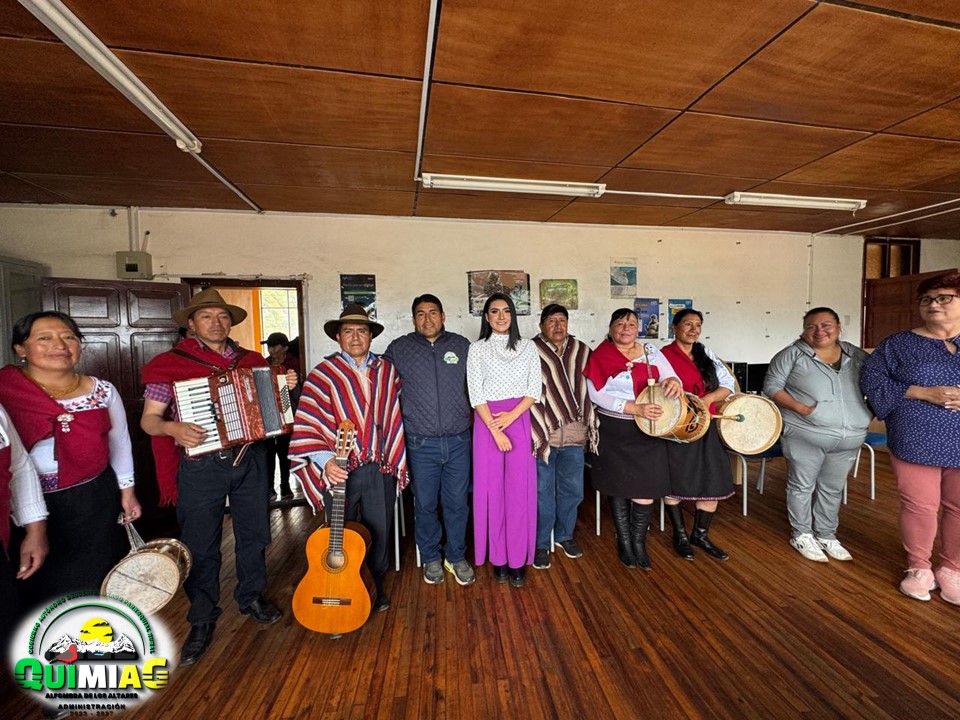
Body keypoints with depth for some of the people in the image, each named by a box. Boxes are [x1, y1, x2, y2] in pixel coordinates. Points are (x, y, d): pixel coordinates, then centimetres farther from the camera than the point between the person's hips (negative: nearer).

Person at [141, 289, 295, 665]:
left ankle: (251, 597, 38)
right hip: (201, 466, -3)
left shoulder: (252, 361, 6)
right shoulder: (171, 363, -3)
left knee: (254, 536, 15)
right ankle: (202, 620, 30)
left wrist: (285, 387, -4)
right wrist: (171, 428, -23)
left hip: (250, 460, 3)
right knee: (200, 546, 9)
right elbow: (148, 419, -2)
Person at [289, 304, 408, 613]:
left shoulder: (387, 371, 6)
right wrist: (325, 462, -22)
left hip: (380, 468, 3)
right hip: (339, 470, -2)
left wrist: (397, 462, 7)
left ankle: (375, 586, 39)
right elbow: (307, 426, -11)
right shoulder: (322, 374, -6)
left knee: (379, 533, 14)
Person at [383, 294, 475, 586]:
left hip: (458, 441, 1)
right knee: (425, 504, 12)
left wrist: (472, 418, 10)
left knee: (457, 503, 12)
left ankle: (456, 557, 33)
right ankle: (431, 559, 34)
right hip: (420, 444, -1)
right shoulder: (398, 348, 3)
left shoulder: (462, 345, 6)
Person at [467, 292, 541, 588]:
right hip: (487, 423, -1)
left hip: (520, 420, 1)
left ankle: (518, 560, 16)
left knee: (520, 490, 2)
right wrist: (495, 430, -11)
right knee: (492, 489, 4)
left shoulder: (528, 347, 8)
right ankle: (499, 558, 19)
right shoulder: (477, 349, 3)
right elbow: (476, 394, -4)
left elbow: (535, 389, 3)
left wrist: (512, 415, -11)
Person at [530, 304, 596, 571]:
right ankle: (541, 544, 25)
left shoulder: (581, 351, 7)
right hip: (543, 433, -4)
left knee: (572, 489, 15)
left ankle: (564, 535, 37)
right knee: (543, 492, 6)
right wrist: (540, 435, -13)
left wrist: (591, 426, 10)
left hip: (574, 433, 4)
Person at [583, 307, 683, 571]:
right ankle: (624, 542, 28)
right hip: (615, 431, -2)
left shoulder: (651, 352, 7)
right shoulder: (600, 356, -4)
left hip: (648, 431, 3)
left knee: (647, 487, 2)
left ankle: (639, 541, 25)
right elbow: (598, 395, -15)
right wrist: (636, 409, -22)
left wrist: (672, 381, -23)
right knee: (620, 487, 9)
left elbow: (670, 377, 2)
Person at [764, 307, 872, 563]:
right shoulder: (792, 355, -7)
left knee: (832, 488, 16)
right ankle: (801, 534, 23)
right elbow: (771, 386, -9)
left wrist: (870, 411, 0)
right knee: (802, 485, 7)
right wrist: (799, 408, -19)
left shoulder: (858, 356, 6)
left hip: (849, 438, 5)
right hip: (804, 435, -4)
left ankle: (826, 535, 31)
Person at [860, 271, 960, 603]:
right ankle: (918, 567, 23)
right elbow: (873, 382, -6)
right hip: (915, 442, -2)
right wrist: (924, 393, -16)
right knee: (919, 507, 4)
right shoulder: (899, 344, 1)